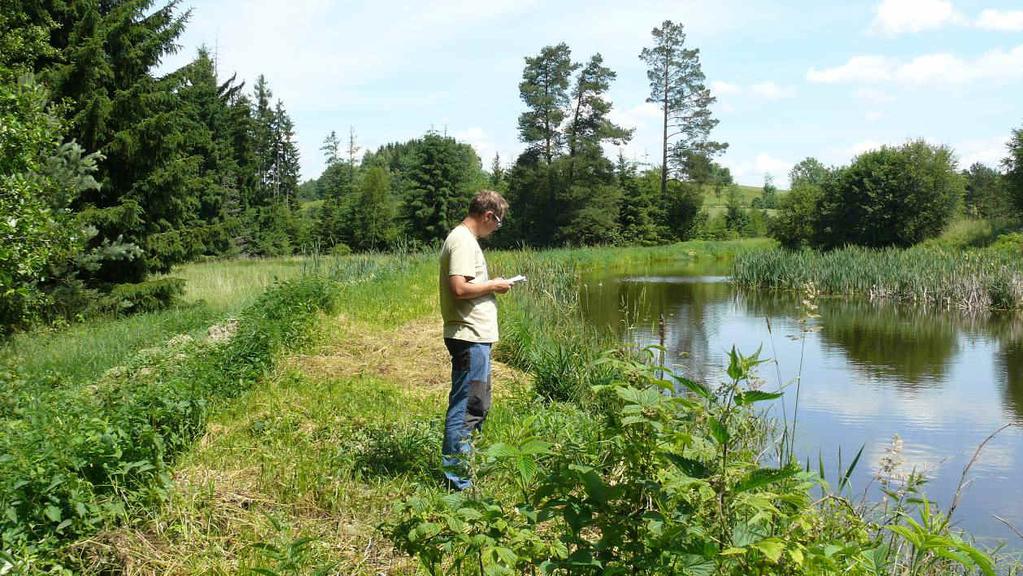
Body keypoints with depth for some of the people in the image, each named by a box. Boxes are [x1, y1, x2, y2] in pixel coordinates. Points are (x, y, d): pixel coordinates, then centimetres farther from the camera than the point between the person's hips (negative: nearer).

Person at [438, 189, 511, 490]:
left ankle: (460, 464, 31)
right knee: (466, 408, -5)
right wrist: (493, 285, -12)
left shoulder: (462, 238, 17)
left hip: (474, 336, 11)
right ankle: (457, 479, 1)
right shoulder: (463, 241, -15)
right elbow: (459, 288, -25)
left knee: (477, 405, 20)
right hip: (470, 337, -11)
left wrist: (490, 286, 13)